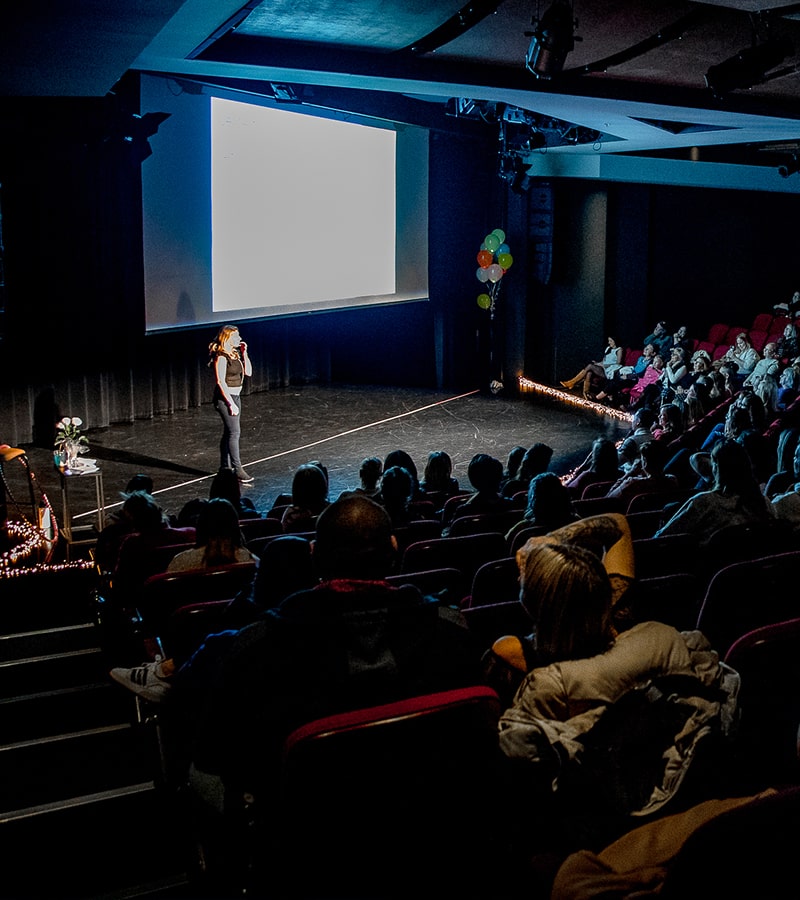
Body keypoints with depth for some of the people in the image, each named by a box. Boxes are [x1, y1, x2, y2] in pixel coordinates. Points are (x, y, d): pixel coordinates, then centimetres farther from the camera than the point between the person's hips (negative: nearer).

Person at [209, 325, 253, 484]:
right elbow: (220, 382, -19)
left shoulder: (235, 354, 10)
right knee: (234, 432, -12)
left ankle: (225, 467, 21)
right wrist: (231, 404, -21)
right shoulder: (221, 357, -15)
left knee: (229, 433, 13)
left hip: (235, 396, 9)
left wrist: (244, 353, 2)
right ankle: (238, 469, -11)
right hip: (225, 397, -9)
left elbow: (248, 372, 13)